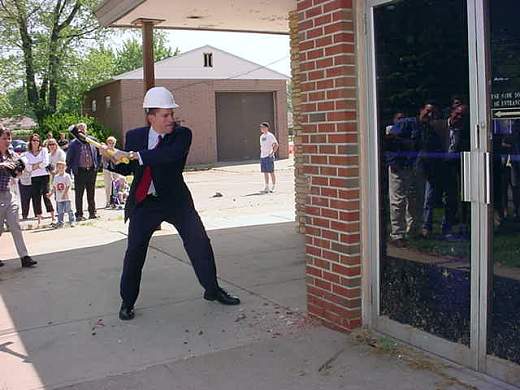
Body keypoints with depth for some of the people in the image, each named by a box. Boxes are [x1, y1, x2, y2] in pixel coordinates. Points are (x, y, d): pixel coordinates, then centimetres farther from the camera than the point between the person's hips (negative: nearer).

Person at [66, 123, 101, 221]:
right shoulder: (73, 143, -1)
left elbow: (99, 154, 16)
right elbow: (68, 159, 0)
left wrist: (97, 165, 8)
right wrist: (70, 169, -5)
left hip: (92, 171, 3)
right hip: (80, 171, -3)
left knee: (91, 194, 10)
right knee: (79, 195, 2)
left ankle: (92, 213, 19)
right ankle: (79, 215, 8)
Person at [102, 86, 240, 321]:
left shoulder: (181, 134, -9)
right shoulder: (134, 136, 0)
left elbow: (170, 155, -30)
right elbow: (126, 170, 5)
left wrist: (136, 156, -33)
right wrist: (113, 159, -15)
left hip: (176, 200, 0)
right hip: (143, 203, 1)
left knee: (200, 244, 0)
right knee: (134, 252, 3)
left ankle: (213, 290, 20)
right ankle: (127, 302, 21)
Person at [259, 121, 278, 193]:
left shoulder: (270, 135, -6)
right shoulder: (261, 137, 16)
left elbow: (276, 145, -8)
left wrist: (272, 153, -15)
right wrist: (261, 153, 14)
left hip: (269, 156, -7)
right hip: (262, 157, 7)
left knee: (271, 172, -3)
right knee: (265, 172, 8)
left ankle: (273, 187, 2)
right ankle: (266, 187, 13)